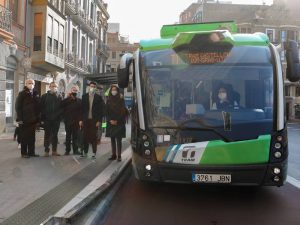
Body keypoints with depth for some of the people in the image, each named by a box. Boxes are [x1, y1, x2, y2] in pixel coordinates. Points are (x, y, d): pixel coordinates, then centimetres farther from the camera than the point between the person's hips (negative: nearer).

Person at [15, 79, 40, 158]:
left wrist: (38, 118, 5)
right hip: (24, 120, -5)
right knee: (24, 137, 3)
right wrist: (19, 118, -15)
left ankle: (31, 152, 15)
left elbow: (38, 106, 12)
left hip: (33, 119, 5)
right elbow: (18, 107, -8)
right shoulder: (22, 94, -3)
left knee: (32, 137, 8)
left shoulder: (35, 94, 12)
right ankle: (24, 153, 10)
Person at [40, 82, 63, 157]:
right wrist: (42, 118, -7)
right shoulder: (45, 96, 3)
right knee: (47, 135, 5)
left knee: (55, 135, 7)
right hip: (47, 119, -1)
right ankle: (46, 151, 11)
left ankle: (54, 150, 14)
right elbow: (42, 108, -1)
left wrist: (60, 117, -6)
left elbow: (61, 108, 4)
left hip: (56, 119, 1)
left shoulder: (59, 97, 8)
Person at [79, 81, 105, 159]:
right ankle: (85, 152, 15)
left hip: (94, 120, -2)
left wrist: (99, 121, -9)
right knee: (85, 137, 6)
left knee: (94, 137, 2)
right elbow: (82, 108, 5)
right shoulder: (84, 96, 7)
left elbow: (101, 110, -2)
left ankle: (94, 153, 9)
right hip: (86, 120, 2)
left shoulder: (98, 97, 0)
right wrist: (81, 120, 0)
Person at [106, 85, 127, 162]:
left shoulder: (121, 100, 0)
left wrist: (117, 121, -11)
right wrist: (110, 120, -6)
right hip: (111, 123, 3)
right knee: (112, 139, 6)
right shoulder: (109, 101, 8)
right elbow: (107, 112, 7)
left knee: (118, 139, -5)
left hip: (119, 123, -3)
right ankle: (113, 155, 12)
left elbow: (123, 112, -3)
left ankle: (119, 156, -3)